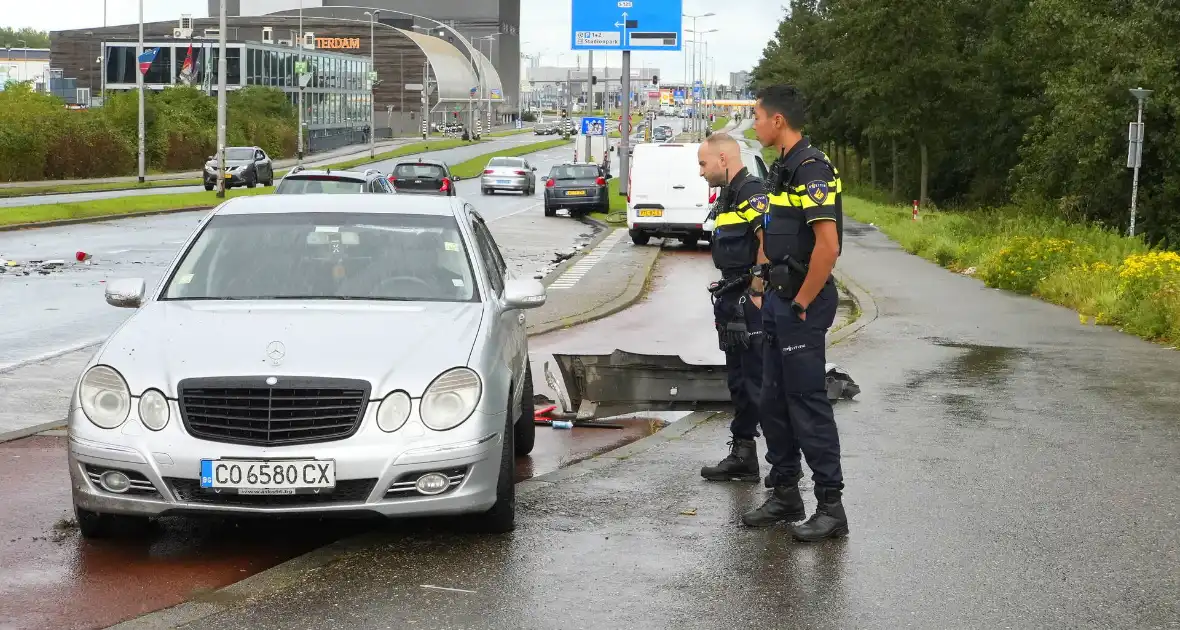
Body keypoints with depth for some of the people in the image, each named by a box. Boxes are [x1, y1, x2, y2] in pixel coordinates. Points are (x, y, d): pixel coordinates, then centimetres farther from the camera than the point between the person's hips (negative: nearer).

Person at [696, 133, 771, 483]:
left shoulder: (751, 192, -14)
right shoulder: (728, 195, 19)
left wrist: (756, 293, -23)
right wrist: (725, 303, 18)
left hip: (751, 303, -11)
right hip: (733, 303, 11)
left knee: (761, 384, -9)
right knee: (740, 384, 14)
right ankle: (742, 455, 21)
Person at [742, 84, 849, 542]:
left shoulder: (812, 169, -17)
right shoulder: (783, 168, 15)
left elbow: (827, 244, -25)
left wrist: (803, 302, -19)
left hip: (803, 303, -10)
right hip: (779, 299, 10)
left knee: (807, 402, -8)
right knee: (774, 401, 13)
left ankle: (831, 507, -3)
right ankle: (785, 495, 23)